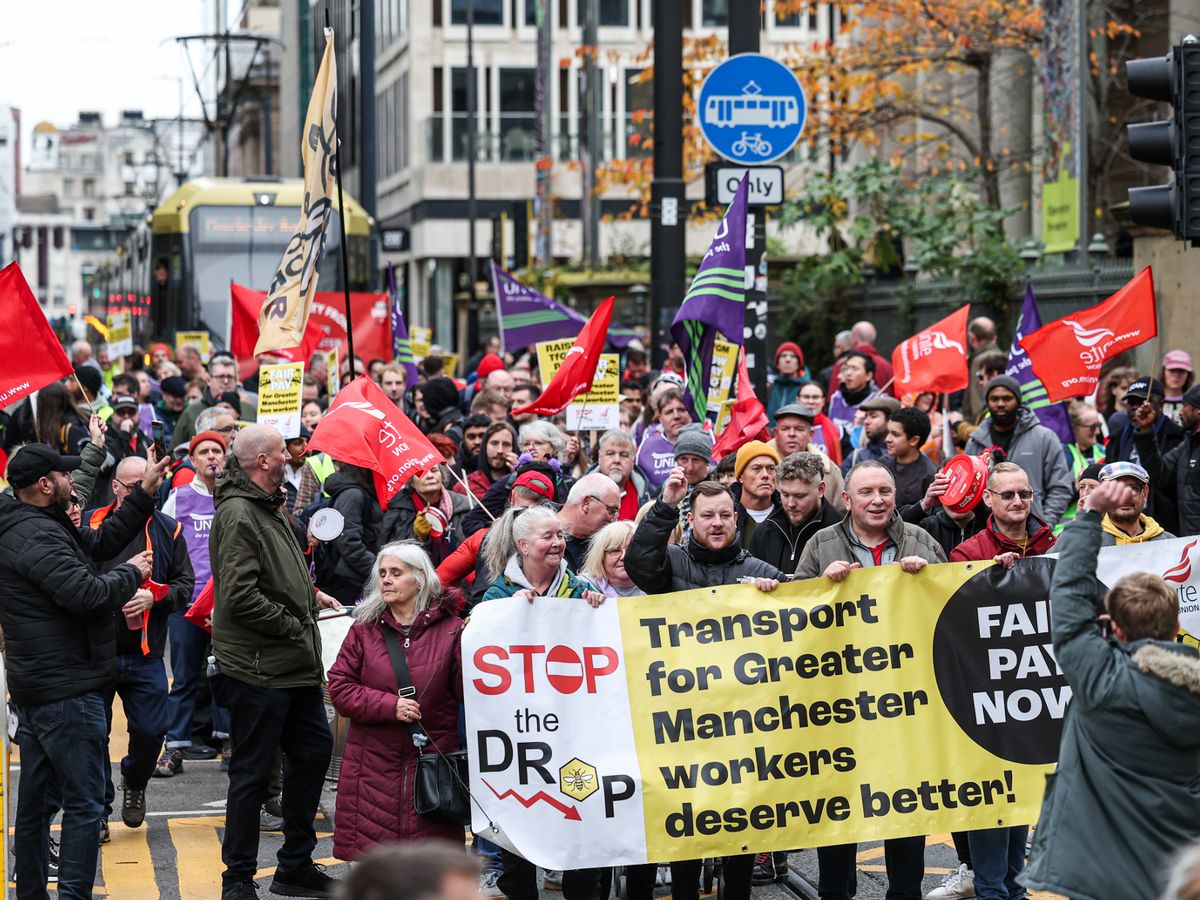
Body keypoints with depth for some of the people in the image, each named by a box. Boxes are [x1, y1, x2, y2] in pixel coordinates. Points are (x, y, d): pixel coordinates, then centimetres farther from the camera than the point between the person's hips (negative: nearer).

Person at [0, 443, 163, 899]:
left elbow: (99, 541, 20)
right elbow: (87, 594, -26)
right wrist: (132, 573, -9)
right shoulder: (37, 535, -19)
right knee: (84, 803, -8)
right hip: (66, 689, -11)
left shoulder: (36, 527, 14)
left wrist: (144, 495, 18)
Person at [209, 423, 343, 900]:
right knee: (252, 772, -1)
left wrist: (310, 595, 14)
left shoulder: (270, 507, 15)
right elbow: (241, 597, -25)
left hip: (295, 664, 10)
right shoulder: (238, 514, -18)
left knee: (313, 751, 16)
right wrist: (294, 625, -16)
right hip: (258, 669, -10)